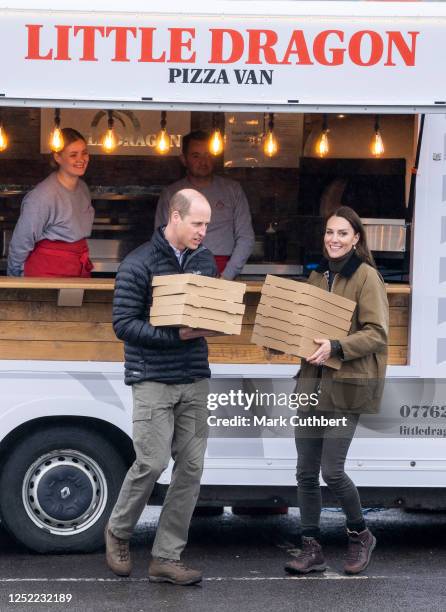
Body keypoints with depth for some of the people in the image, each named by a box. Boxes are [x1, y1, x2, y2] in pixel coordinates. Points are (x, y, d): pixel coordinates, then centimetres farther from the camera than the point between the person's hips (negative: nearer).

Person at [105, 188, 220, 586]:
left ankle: (167, 559, 10)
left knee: (191, 468, 2)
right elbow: (123, 323, -11)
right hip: (153, 381, -6)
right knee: (152, 463, -11)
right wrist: (176, 334, -20)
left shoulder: (205, 261, 10)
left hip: (195, 381, 6)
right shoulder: (139, 264, -8)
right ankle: (118, 531, 17)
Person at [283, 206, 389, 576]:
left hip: (346, 385, -7)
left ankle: (360, 536, 18)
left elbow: (376, 333, -14)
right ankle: (312, 549, 16)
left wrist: (336, 347, -26)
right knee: (306, 472, 6)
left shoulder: (366, 276, -8)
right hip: (311, 382, 7)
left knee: (332, 472, -7)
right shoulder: (318, 275, 13)